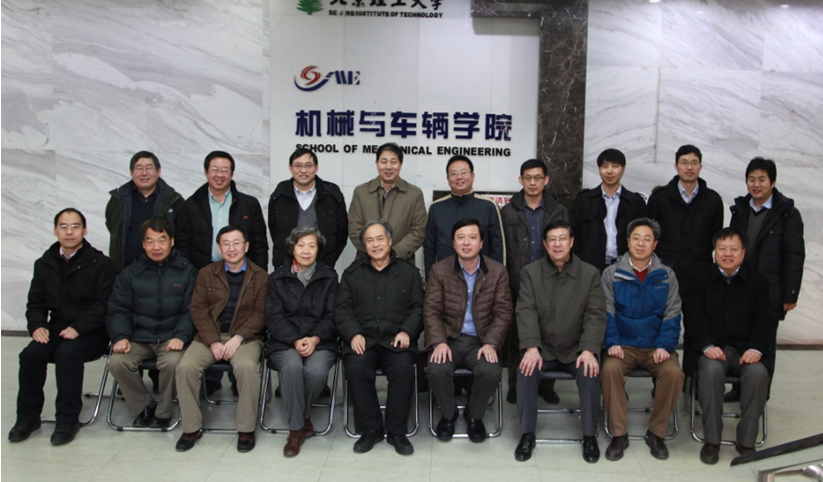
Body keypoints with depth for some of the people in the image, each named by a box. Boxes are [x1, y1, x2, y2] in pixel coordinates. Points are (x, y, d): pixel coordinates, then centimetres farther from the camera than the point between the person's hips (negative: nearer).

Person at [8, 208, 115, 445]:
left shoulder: (100, 263, -4)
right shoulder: (44, 264, 12)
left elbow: (104, 304, -9)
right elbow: (36, 302, 14)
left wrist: (78, 328, -21)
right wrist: (37, 325, -6)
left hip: (91, 332, -4)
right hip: (57, 329, 5)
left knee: (67, 353, -32)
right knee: (30, 354, -22)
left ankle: (67, 420, -19)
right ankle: (28, 417, -3)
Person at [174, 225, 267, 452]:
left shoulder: (260, 276, 5)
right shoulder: (206, 273, 12)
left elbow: (261, 313, -2)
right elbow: (198, 310, 3)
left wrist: (238, 337, -17)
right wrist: (213, 342, -11)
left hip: (245, 337, -2)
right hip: (209, 336, 3)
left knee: (247, 366, -33)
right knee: (185, 367, -23)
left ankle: (246, 429, -17)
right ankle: (191, 427, -7)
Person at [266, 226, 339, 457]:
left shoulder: (329, 277, 11)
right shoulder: (277, 278, 11)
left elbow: (332, 316, 5)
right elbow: (274, 317, 2)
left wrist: (315, 338, -14)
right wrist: (295, 341, -14)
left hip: (320, 342, 0)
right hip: (284, 342, 0)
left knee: (316, 371, -32)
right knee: (292, 367, -34)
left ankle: (299, 414, -3)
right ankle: (297, 427, -18)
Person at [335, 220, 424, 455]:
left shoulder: (409, 272, 17)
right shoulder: (352, 273, 18)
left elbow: (418, 308, 10)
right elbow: (342, 309, 9)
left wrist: (406, 331, -9)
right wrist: (353, 333, -9)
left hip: (396, 340, 0)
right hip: (362, 339, 1)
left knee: (404, 369, -31)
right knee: (356, 368, -30)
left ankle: (396, 431, -12)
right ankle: (370, 429, -11)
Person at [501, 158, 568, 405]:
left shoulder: (559, 212, 9)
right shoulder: (507, 212, 6)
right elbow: (500, 250, 4)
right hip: (517, 285, 0)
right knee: (515, 335, 5)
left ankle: (546, 383, 18)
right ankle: (515, 383, 16)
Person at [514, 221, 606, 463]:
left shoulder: (590, 273, 1)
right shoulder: (531, 272, 1)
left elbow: (596, 315, -6)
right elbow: (526, 311, -8)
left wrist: (589, 349, -21)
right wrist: (531, 347, -22)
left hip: (576, 349, 0)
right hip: (542, 349, 0)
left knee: (590, 372, -27)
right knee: (526, 370, -27)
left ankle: (590, 435, -7)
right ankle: (527, 434, -10)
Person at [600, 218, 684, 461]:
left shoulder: (666, 276, 9)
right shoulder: (612, 274, 5)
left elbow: (672, 315, 4)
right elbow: (607, 312, 0)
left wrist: (664, 346, -11)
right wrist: (612, 343, -15)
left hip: (656, 347, 1)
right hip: (623, 345, -1)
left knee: (673, 372, -28)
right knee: (610, 368, -31)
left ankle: (656, 433, -6)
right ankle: (618, 434, -14)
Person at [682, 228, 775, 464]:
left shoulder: (757, 281, 9)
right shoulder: (700, 278, 6)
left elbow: (765, 320, 3)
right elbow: (693, 316, -2)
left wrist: (756, 348, -15)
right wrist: (707, 346, -18)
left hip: (745, 348, 1)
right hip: (710, 348, -1)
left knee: (758, 372, -30)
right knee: (712, 369, -33)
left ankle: (746, 441, -15)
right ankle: (711, 440, -21)